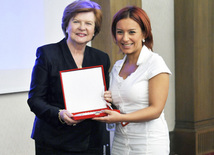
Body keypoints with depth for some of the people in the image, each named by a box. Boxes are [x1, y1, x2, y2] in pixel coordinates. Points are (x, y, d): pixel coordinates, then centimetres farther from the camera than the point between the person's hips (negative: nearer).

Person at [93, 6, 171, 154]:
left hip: (149, 142, -6)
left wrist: (121, 118, -24)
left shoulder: (155, 63, -8)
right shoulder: (117, 67, 11)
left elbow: (155, 109, -14)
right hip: (120, 142, 6)